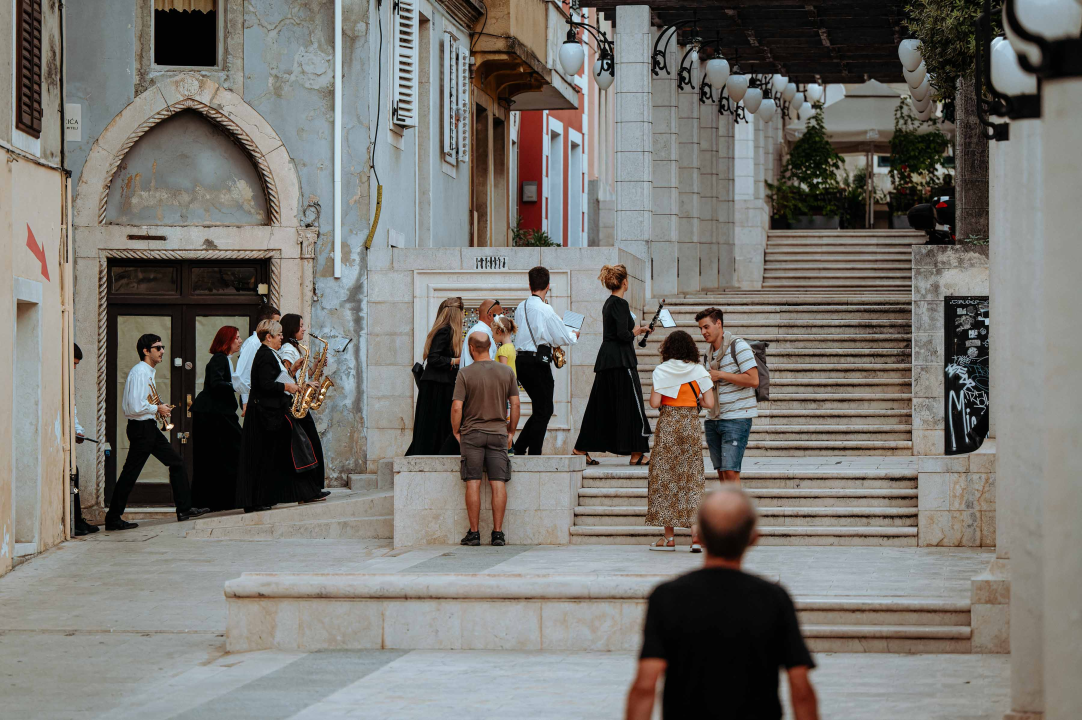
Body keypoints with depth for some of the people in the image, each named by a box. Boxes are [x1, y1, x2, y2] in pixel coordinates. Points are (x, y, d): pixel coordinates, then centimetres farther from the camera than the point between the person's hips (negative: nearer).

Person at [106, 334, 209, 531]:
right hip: (141, 428, -10)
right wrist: (157, 409, -11)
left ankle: (184, 509, 13)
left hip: (149, 428, 10)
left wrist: (159, 408, 10)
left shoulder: (148, 372, 14)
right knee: (130, 473, -4)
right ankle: (113, 519, 2)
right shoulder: (139, 372, -17)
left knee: (176, 462, 10)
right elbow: (135, 407, -25)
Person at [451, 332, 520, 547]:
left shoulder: (465, 374, -7)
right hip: (498, 432, 2)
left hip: (472, 433, -2)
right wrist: (511, 431, 14)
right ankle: (498, 533, -2)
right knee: (498, 483, 1)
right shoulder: (507, 372, 2)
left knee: (473, 484, 0)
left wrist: (456, 431, 4)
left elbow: (457, 407, -10)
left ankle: (474, 533, -1)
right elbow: (515, 404, 3)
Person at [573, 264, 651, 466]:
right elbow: (623, 334, -20)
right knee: (631, 404, -3)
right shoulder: (620, 304, -13)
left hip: (605, 359, 9)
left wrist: (637, 330, 27)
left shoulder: (608, 304, 14)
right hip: (620, 361, -9)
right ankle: (636, 453, -1)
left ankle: (582, 448, 11)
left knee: (601, 406, 11)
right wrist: (634, 333, -1)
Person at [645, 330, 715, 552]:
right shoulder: (699, 371, 0)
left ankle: (669, 537, 4)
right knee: (692, 478, 5)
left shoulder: (662, 371, -5)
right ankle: (696, 536, -2)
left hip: (667, 425, -2)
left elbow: (654, 402, -10)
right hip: (691, 425, 2)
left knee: (665, 476, 5)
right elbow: (709, 403, -4)